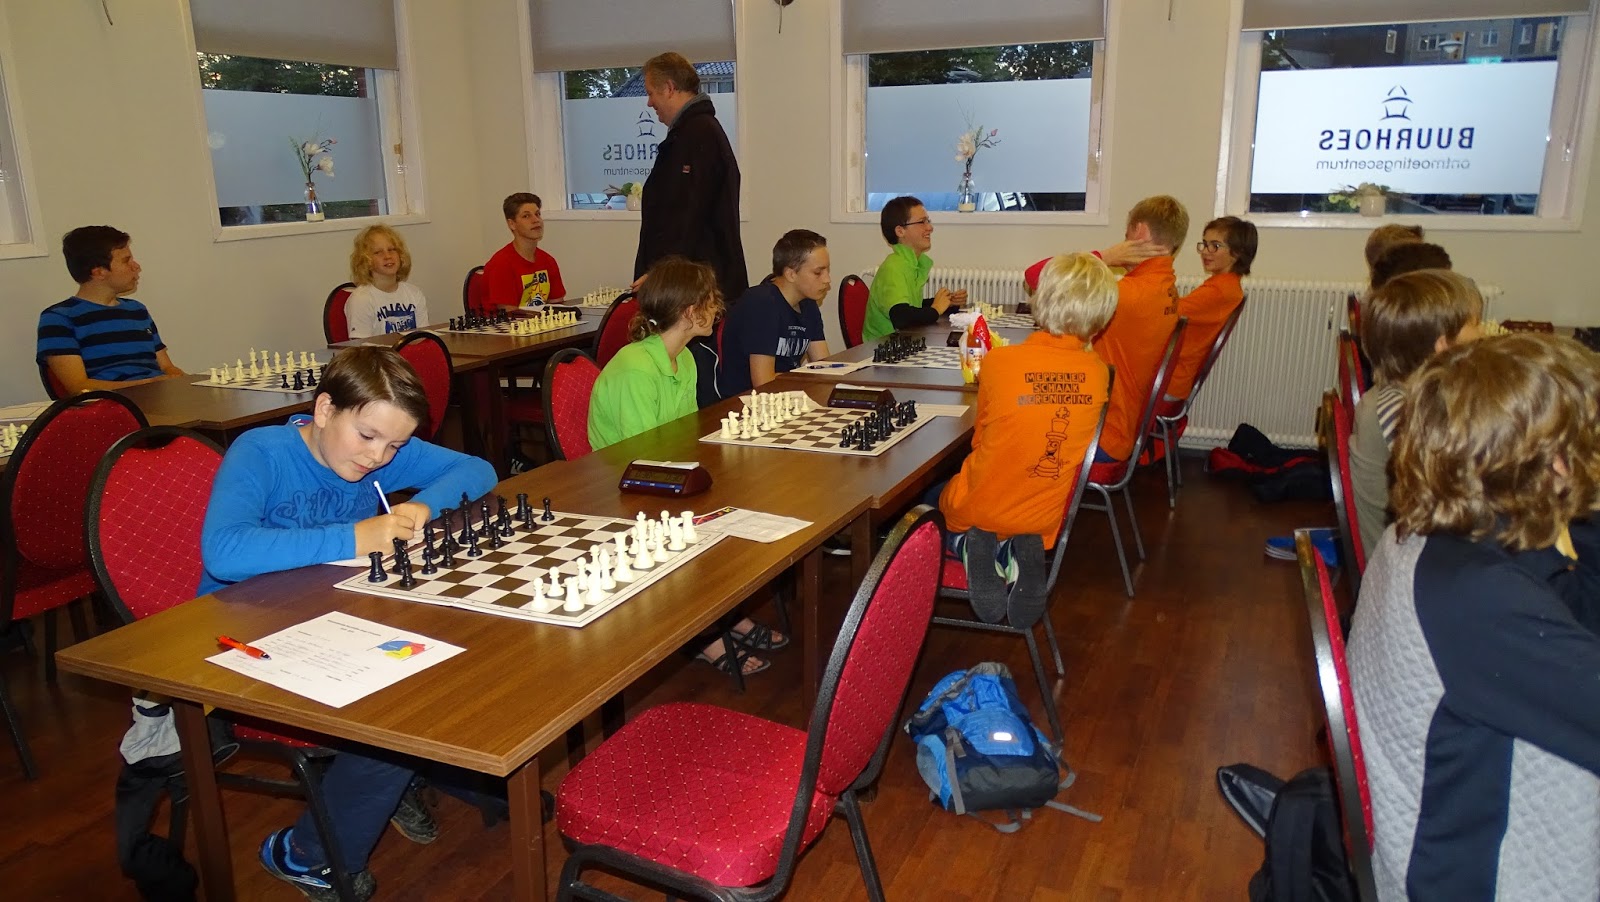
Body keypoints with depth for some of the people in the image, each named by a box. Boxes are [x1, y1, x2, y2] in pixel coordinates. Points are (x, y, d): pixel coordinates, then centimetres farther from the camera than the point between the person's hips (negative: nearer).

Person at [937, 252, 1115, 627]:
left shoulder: (998, 362, -19)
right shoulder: (1098, 372, -11)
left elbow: (980, 437, -4)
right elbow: (1069, 436, 5)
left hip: (982, 509, -2)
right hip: (1044, 519, 3)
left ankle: (969, 545, -2)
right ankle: (1012, 552, 1)